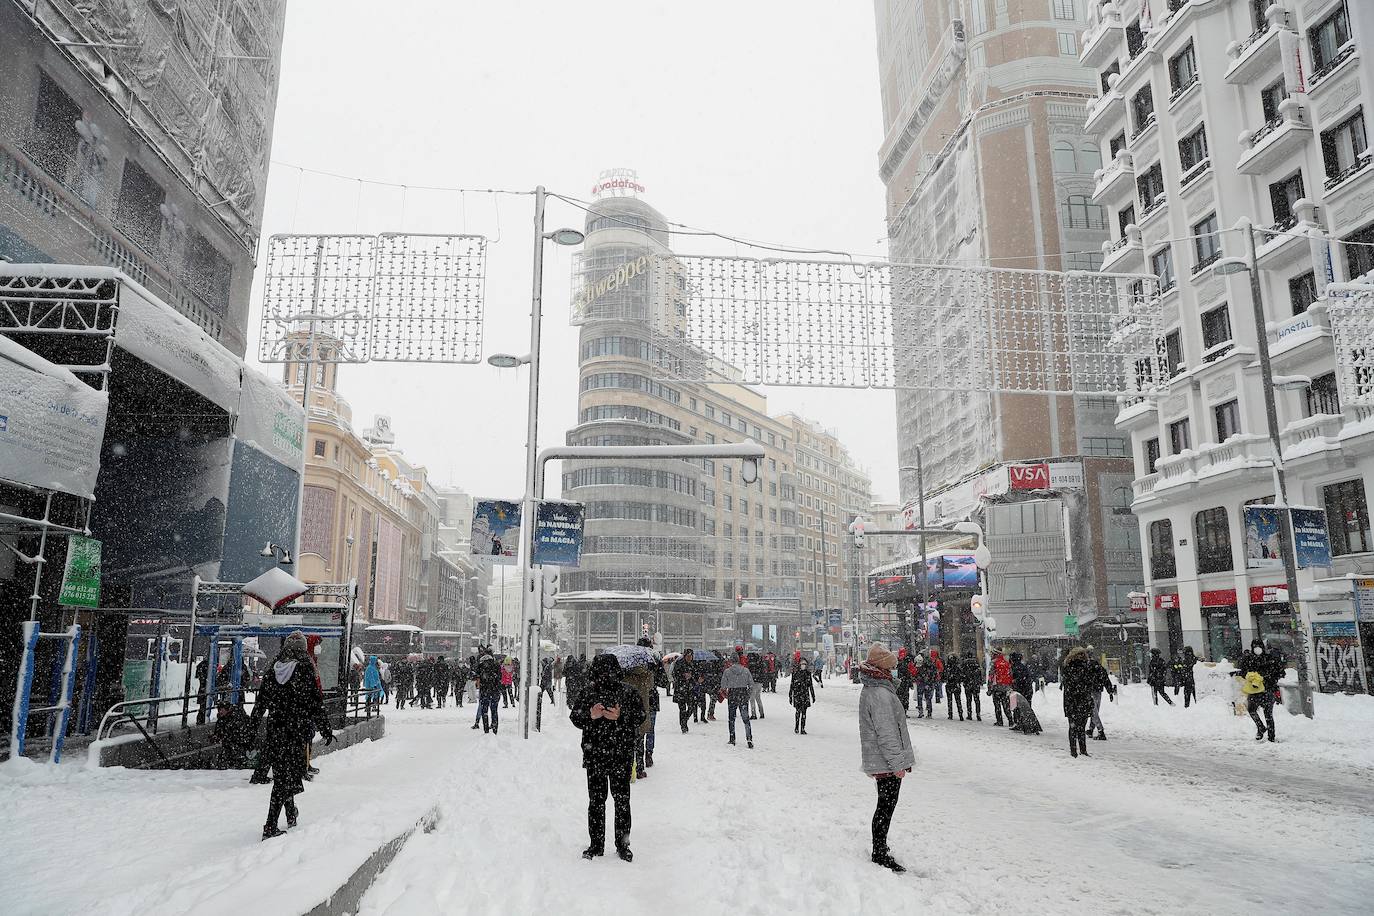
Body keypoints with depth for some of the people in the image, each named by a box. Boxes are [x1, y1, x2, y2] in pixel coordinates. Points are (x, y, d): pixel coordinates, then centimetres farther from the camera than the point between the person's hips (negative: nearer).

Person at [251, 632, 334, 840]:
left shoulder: (273, 671, 2)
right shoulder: (304, 671, -12)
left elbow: (261, 701, 9)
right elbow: (315, 702, -11)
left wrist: (254, 724, 22)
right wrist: (325, 728, -3)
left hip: (274, 731, 5)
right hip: (296, 731, -5)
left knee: (281, 773, 19)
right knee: (285, 778, 1)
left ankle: (291, 815, 36)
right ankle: (270, 827, -3)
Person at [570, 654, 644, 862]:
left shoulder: (628, 692, -5)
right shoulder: (587, 692, -1)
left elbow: (640, 717, -4)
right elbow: (575, 717, 4)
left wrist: (620, 717, -20)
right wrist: (590, 715, -16)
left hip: (621, 756, -1)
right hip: (594, 755, 1)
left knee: (622, 800, 5)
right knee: (596, 800, 9)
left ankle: (622, 844, 19)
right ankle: (596, 844, 23)